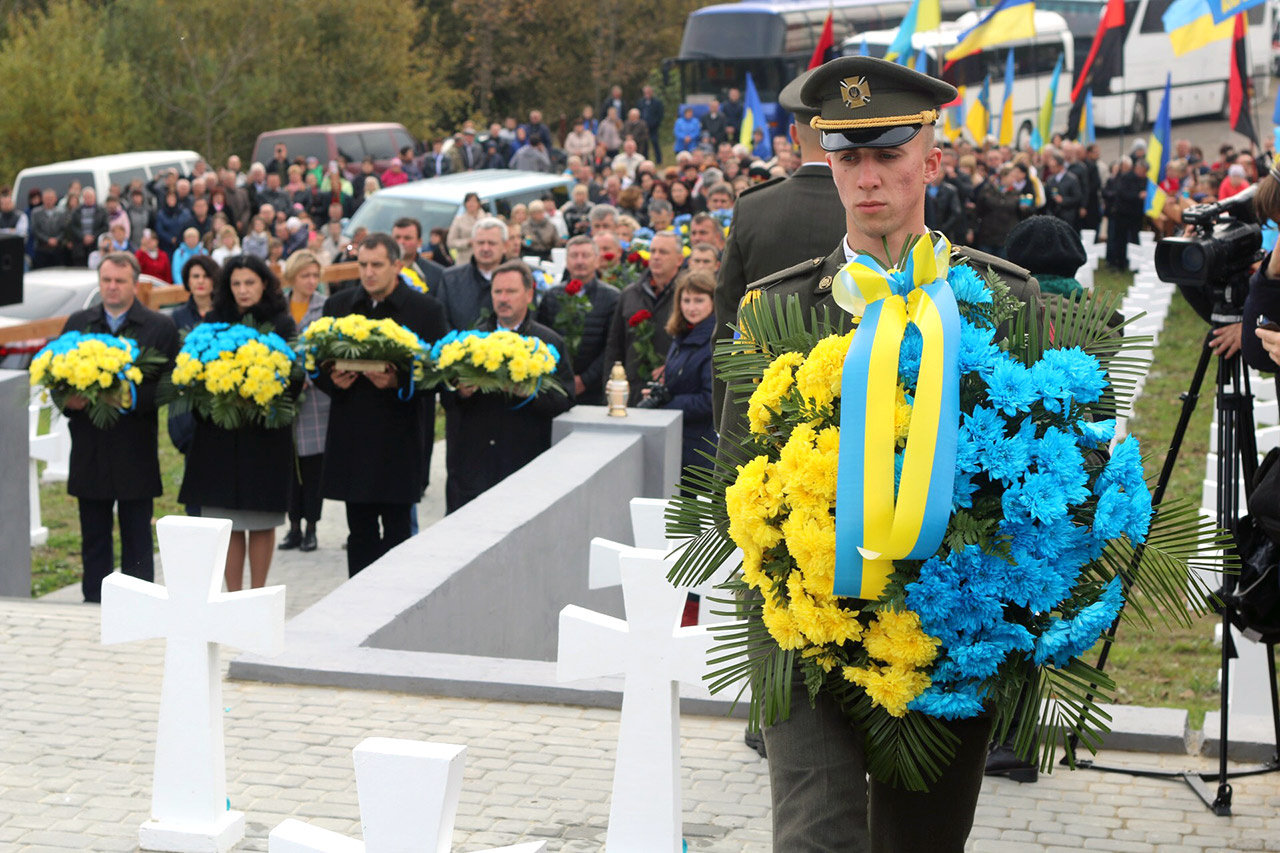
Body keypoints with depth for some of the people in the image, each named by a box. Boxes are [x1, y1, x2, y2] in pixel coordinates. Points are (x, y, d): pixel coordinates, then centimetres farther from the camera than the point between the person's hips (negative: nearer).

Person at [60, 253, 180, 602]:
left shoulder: (160, 327, 0)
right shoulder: (77, 324, 11)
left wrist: (133, 397, -22)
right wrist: (68, 400, -11)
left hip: (135, 453, -3)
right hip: (89, 451, 3)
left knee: (137, 539, 4)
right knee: (93, 537, 11)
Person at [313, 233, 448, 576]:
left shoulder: (425, 310, -1)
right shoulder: (337, 305, 10)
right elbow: (316, 363, 15)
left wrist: (398, 382, -18)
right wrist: (332, 379, -7)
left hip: (399, 438, -3)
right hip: (351, 435, 3)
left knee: (396, 529, 0)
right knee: (359, 530, 8)